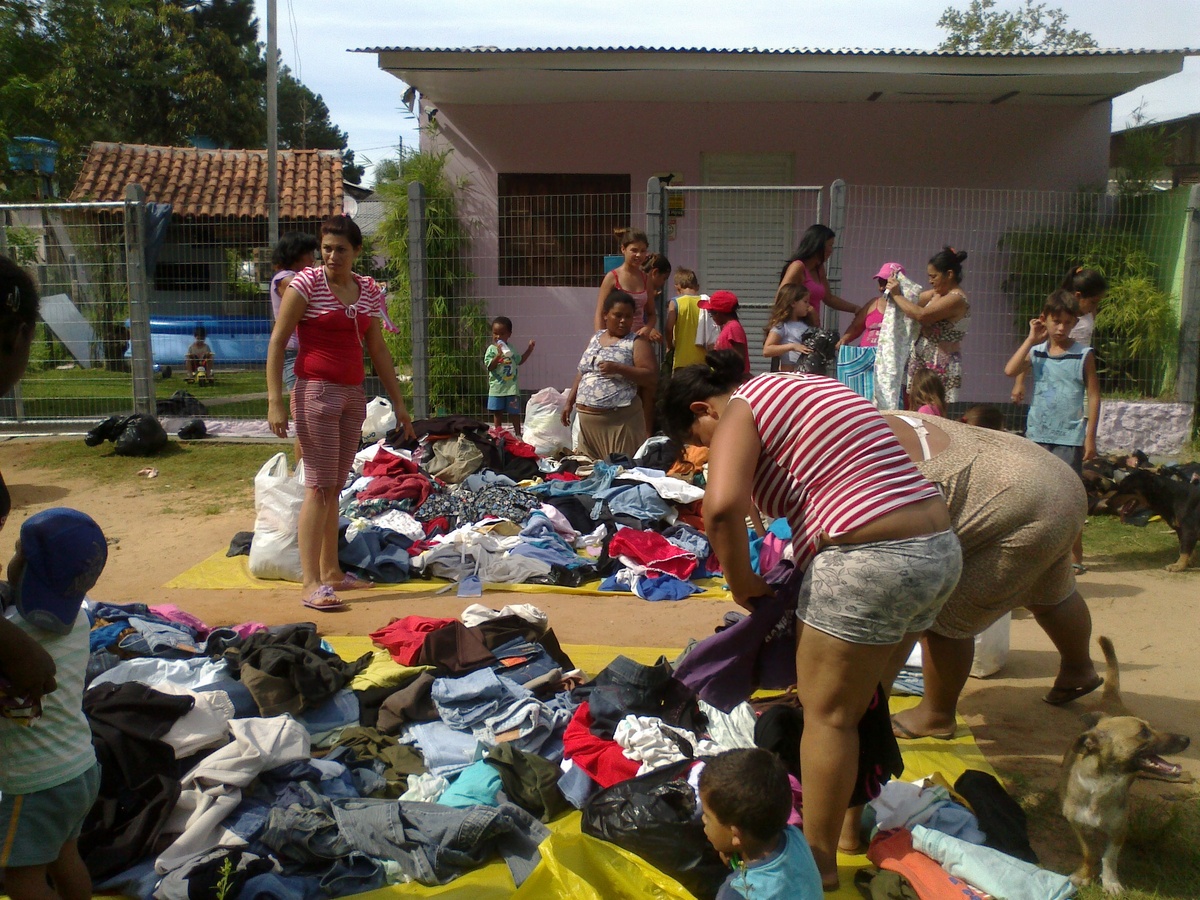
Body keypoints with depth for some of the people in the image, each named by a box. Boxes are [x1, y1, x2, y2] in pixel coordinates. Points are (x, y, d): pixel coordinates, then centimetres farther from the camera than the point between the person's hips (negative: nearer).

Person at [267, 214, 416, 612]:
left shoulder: (369, 290, 9)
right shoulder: (307, 282, -7)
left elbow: (377, 349, 16)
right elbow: (277, 342, -8)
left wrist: (398, 402, 15)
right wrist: (275, 400, -16)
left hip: (353, 395, 6)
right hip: (316, 392, -6)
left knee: (335, 486, 11)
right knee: (319, 485, -9)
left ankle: (331, 571, 20)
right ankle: (311, 583, -7)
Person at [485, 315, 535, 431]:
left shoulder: (511, 349, 7)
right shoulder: (491, 349, -5)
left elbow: (519, 361, 24)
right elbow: (490, 366, -14)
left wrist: (529, 349, 19)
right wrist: (499, 355, -25)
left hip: (512, 387, 2)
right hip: (497, 387, -2)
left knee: (514, 413, 7)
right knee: (497, 413, 6)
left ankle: (518, 434, 17)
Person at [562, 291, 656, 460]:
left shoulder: (637, 342, -2)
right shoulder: (595, 338, 15)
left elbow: (650, 375, -11)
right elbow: (582, 373, 21)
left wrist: (618, 368, -20)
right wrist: (569, 402, 18)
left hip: (620, 420, -6)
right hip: (587, 418, 6)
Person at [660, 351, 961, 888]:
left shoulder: (739, 410, -3)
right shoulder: (802, 387, 23)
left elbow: (723, 506, -21)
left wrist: (742, 585, -6)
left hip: (869, 562, -9)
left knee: (827, 715, 6)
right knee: (863, 703, 23)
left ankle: (819, 861, 18)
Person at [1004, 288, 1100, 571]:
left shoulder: (1083, 355, -1)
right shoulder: (1036, 353, 6)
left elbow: (1093, 396, -1)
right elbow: (1010, 371, -12)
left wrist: (1090, 436, -6)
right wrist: (1031, 340, -8)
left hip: (1070, 437, -3)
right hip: (1037, 435, 3)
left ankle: (1076, 556, 7)